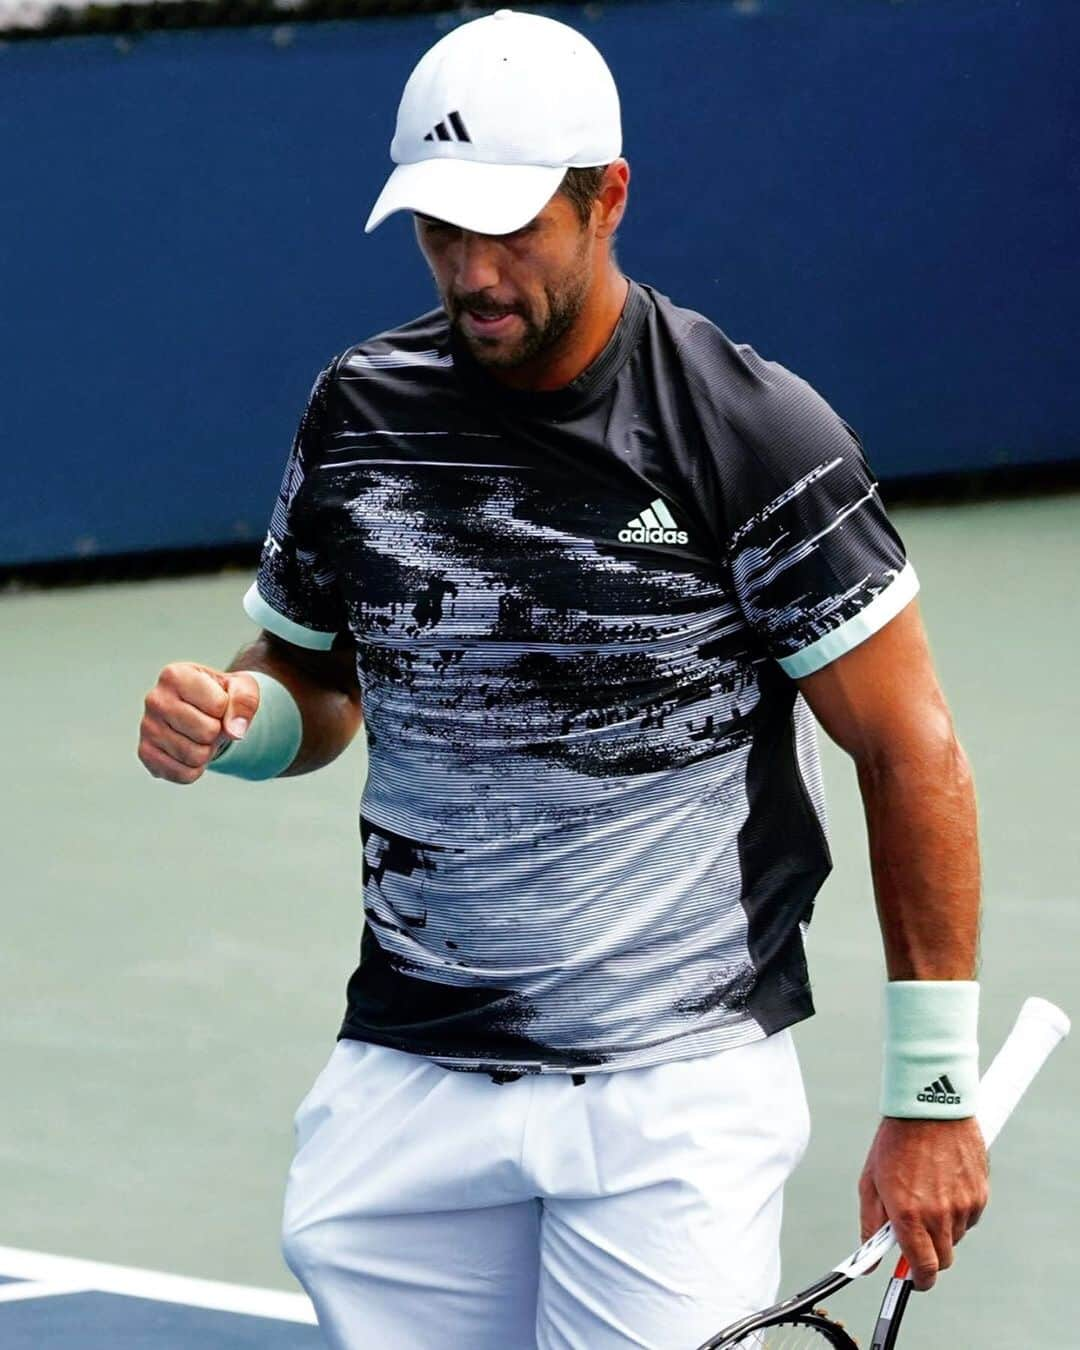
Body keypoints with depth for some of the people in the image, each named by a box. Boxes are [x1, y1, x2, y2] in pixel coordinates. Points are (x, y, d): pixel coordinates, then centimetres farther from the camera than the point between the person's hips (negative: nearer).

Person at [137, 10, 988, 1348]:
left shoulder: (755, 431, -9)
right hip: (406, 1078, 4)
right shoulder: (358, 410, 4)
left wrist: (931, 1098, -6)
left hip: (675, 1087, -4)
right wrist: (234, 716, -7)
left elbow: (910, 753, -5)